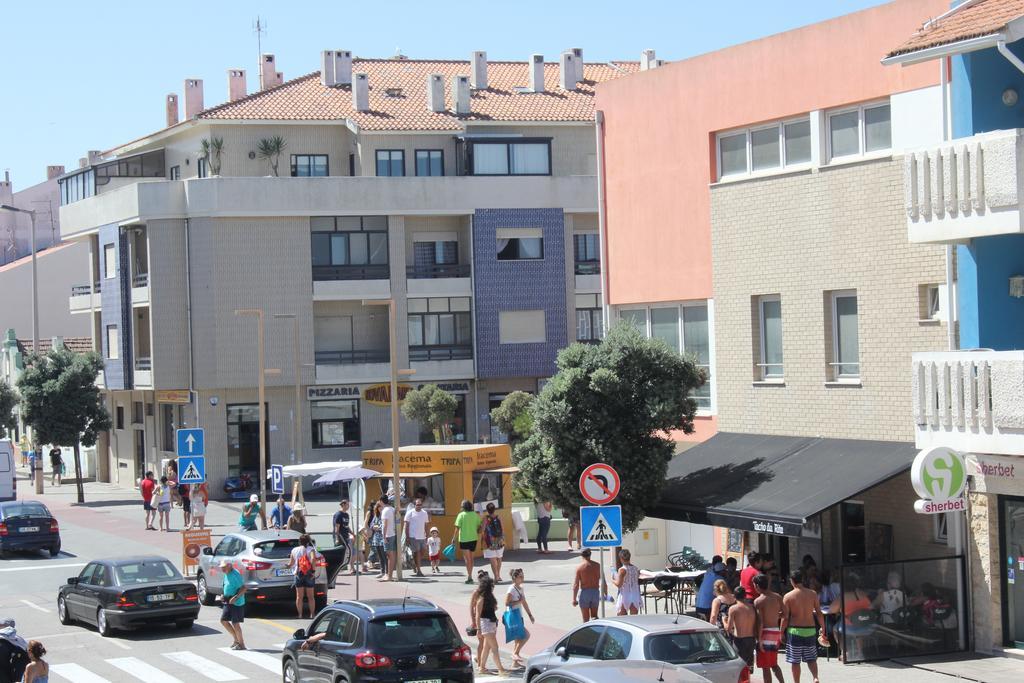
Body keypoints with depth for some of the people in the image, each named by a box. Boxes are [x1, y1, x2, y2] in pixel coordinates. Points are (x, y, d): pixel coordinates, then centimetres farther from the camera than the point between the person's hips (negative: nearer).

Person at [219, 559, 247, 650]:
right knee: (223, 620, 10)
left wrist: (235, 597, -30)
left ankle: (241, 644, 9)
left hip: (237, 602, -10)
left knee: (235, 623, -4)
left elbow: (243, 588, -23)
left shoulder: (235, 575, -19)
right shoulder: (226, 574, 10)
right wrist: (224, 596, 13)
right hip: (228, 602, 10)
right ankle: (236, 639, 22)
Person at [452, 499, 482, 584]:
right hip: (474, 539, 4)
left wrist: (454, 539, -7)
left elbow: (457, 528, -11)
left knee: (467, 558, -1)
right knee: (471, 557, 17)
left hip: (464, 539, -4)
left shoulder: (461, 515, -9)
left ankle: (469, 576, -10)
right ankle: (469, 575, 24)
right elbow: (479, 527, 4)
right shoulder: (475, 515, 3)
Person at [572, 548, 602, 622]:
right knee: (594, 616, 14)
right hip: (595, 592, 3)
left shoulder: (579, 566, -10)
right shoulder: (597, 565, 0)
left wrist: (574, 599, -5)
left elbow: (576, 584, -10)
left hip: (584, 592, -3)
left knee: (586, 618, 6)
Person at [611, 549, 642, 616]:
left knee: (621, 617, 3)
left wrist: (613, 581, 3)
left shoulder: (622, 570, -13)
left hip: (625, 596, -5)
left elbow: (618, 584, -15)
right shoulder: (636, 569, 6)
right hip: (635, 596, 5)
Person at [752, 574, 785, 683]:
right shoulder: (777, 597, 3)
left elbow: (760, 622, -18)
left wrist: (759, 639, -16)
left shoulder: (758, 601, -13)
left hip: (765, 633, -6)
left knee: (765, 666, 1)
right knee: (774, 664, 20)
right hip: (776, 632, 6)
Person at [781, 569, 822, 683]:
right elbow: (819, 613, 2)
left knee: (795, 661, 7)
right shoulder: (813, 594, 0)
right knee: (811, 658, 12)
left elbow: (785, 617, -8)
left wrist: (781, 632, 2)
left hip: (795, 631, -3)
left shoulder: (788, 596, -8)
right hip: (810, 630, 3)